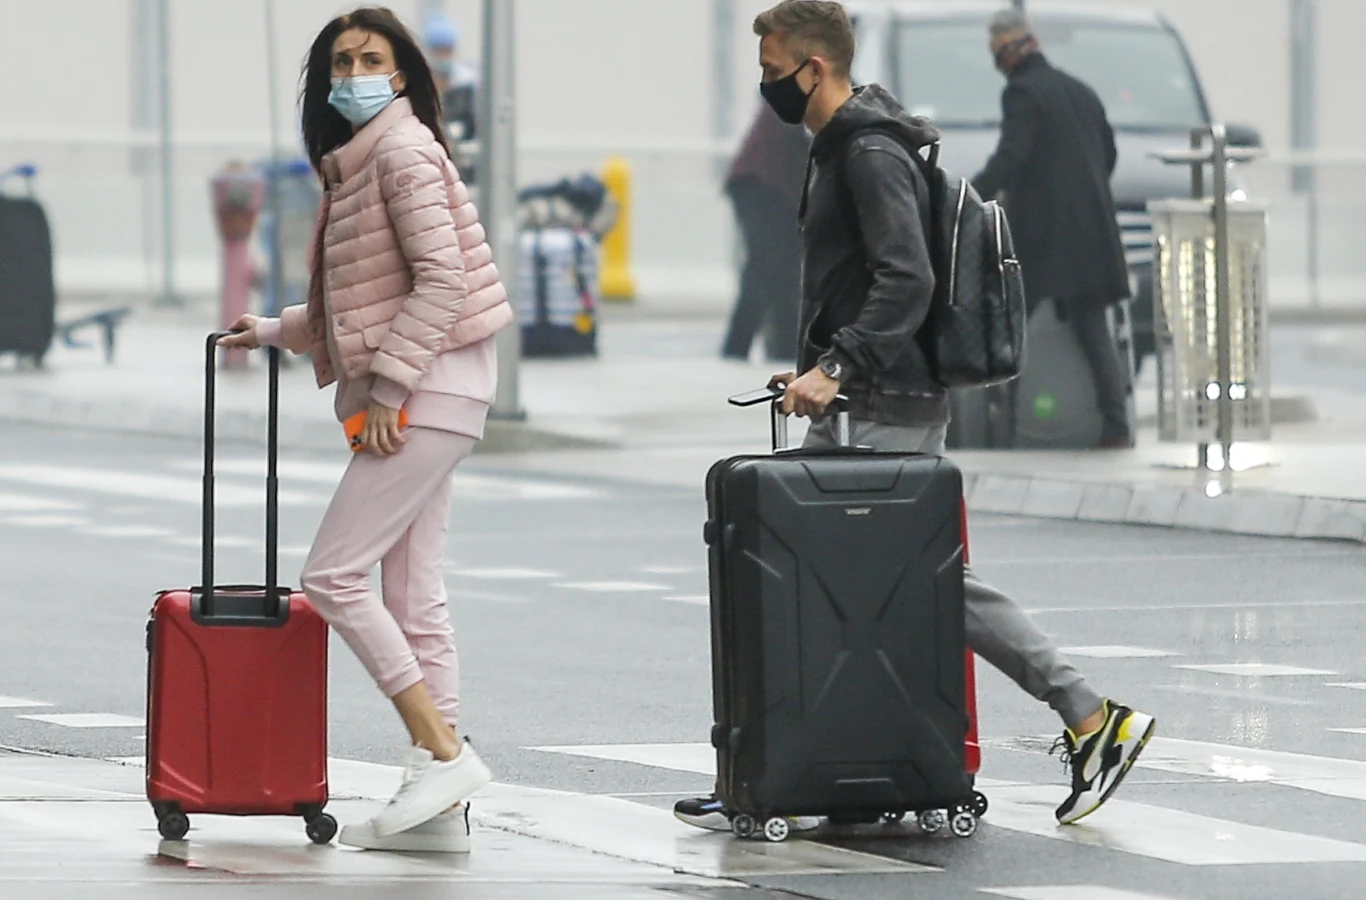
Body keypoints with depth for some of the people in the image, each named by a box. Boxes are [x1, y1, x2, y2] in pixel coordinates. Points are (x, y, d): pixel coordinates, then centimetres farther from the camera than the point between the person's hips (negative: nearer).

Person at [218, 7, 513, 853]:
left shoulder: (404, 150, -11)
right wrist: (274, 331, 25)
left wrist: (387, 386, -20)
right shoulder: (358, 161, 19)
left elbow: (443, 276, -19)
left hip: (426, 392, -10)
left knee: (334, 575, -11)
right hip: (408, 397, 10)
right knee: (411, 597, 7)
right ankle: (439, 809, 7)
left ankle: (445, 753, -10)